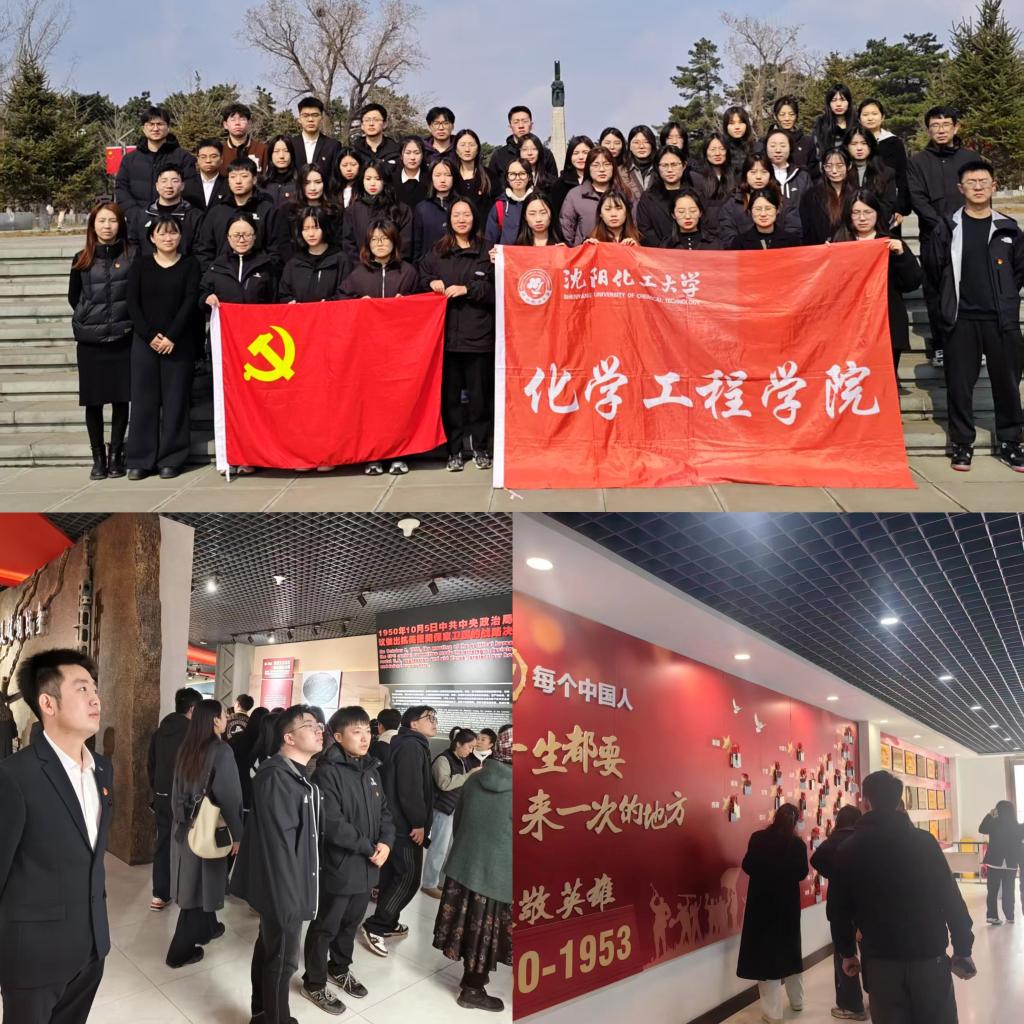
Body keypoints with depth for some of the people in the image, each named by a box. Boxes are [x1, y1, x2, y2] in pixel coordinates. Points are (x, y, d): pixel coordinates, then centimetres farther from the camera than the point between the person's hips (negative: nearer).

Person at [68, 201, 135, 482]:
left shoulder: (132, 256, 1)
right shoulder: (82, 259, 7)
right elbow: (73, 298, 14)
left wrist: (128, 320, -3)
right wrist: (89, 319, 7)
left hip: (123, 338, -1)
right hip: (90, 340, 1)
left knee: (121, 398, 2)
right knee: (93, 401, 3)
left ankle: (116, 455, 12)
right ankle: (98, 458, 11)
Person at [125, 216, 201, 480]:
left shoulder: (190, 264, 5)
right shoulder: (140, 264, 9)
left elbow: (190, 301, -4)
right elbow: (133, 302, 2)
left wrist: (172, 336, -12)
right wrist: (150, 336, -9)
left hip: (179, 342, -1)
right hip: (145, 341, 1)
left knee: (175, 399, 0)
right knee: (144, 398, 1)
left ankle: (171, 459, 6)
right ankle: (140, 460, 6)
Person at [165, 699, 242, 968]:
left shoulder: (186, 748, 0)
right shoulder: (221, 750, -18)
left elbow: (177, 790, 8)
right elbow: (229, 796, -18)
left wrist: (181, 818, 17)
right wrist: (236, 832, -10)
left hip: (185, 825, 7)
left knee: (194, 880, 20)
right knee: (200, 883, 3)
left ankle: (206, 928, 38)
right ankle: (180, 950, 8)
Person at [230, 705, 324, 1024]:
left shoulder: (299, 774, 10)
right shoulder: (276, 777, -23)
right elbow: (280, 842, -26)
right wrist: (290, 894, -25)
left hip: (285, 886, 10)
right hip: (283, 888, -10)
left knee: (268, 949, 22)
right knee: (282, 959, 4)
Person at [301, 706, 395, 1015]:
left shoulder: (370, 770, 7)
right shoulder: (328, 772, -18)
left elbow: (384, 811, 10)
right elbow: (331, 823, -24)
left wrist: (386, 842, -10)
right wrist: (368, 848, -18)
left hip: (366, 867, 7)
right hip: (338, 866, -7)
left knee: (351, 922, 22)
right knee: (325, 926, 8)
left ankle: (340, 968, 43)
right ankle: (314, 983, 25)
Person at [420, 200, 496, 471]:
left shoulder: (487, 252, 5)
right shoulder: (436, 252, 13)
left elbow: (495, 289, -2)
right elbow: (421, 279, 17)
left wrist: (467, 289, -11)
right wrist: (432, 283, -3)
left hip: (479, 334, -2)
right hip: (447, 334, 2)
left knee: (480, 395, 2)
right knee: (449, 395, 3)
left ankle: (481, 449, 14)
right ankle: (454, 451, 10)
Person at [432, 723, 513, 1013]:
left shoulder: (474, 780, -4)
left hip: (464, 863, 5)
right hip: (498, 872, -5)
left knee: (470, 924, 20)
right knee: (484, 931, 10)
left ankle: (471, 976, 36)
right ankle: (473, 989, 24)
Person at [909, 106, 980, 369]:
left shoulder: (971, 158, 11)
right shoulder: (918, 161, 8)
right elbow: (917, 200, -2)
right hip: (933, 238, 0)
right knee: (936, 293, -1)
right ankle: (940, 346, 7)